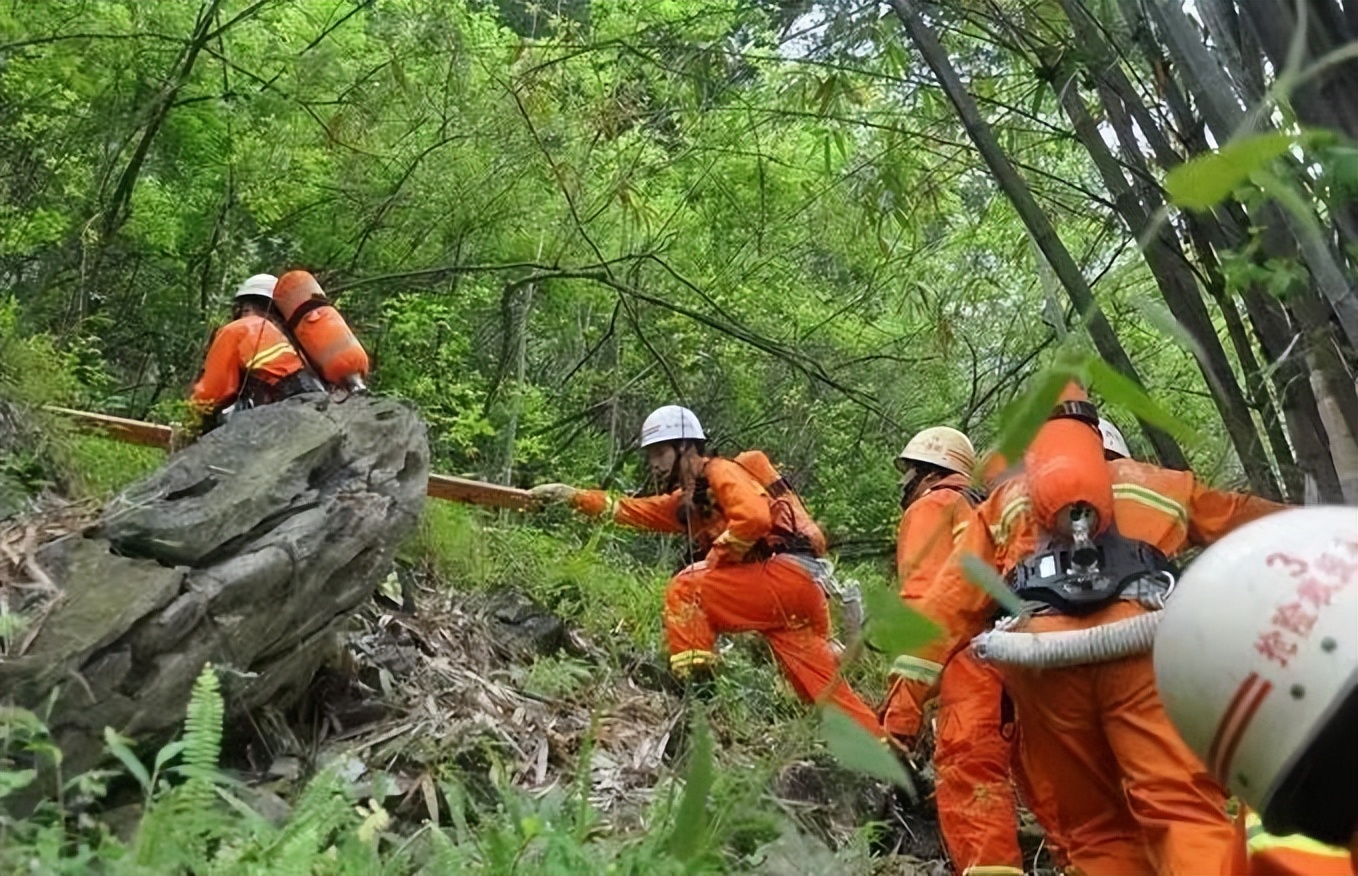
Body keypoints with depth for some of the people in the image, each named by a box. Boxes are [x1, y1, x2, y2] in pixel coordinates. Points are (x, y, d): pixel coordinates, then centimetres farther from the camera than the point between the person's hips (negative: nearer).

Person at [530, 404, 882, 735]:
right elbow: (632, 511, 26)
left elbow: (754, 518, -20)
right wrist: (572, 496, 20)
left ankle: (691, 681, -13)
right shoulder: (686, 500, 25)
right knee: (825, 687, 2)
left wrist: (711, 559, -11)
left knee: (685, 591, -12)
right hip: (798, 587, 9)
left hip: (786, 574, -9)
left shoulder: (721, 472, -3)